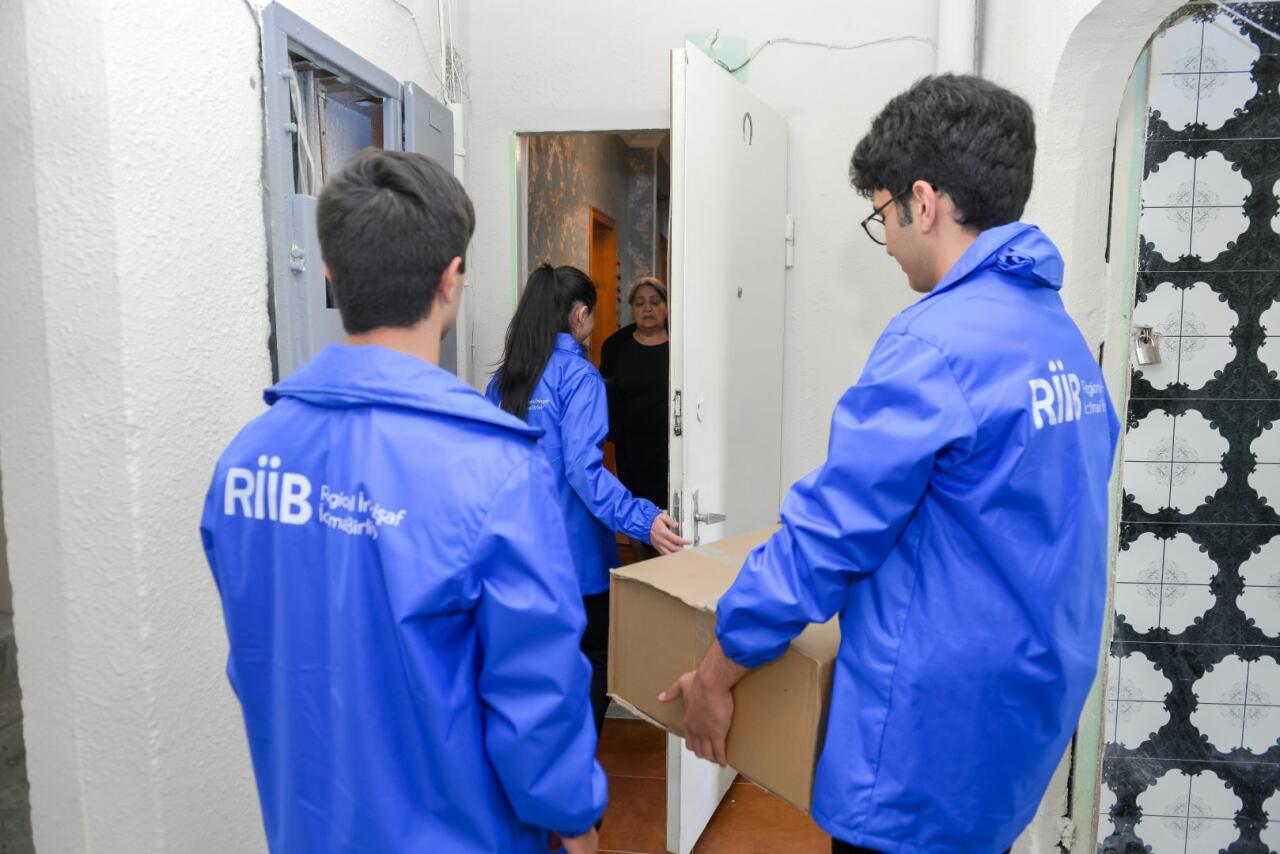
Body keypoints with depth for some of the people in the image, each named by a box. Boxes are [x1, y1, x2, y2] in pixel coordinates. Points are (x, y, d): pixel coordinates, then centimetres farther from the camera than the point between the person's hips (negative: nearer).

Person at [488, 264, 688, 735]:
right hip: (575, 555, -7)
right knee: (595, 662, 11)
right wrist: (642, 520, -32)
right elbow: (582, 469, -26)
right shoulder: (578, 376, -15)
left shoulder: (503, 378, 6)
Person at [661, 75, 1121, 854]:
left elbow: (826, 532, -19)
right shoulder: (1063, 337, 5)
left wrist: (715, 674, -7)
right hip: (1029, 700, 8)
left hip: (937, 726, -8)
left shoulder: (939, 342, -23)